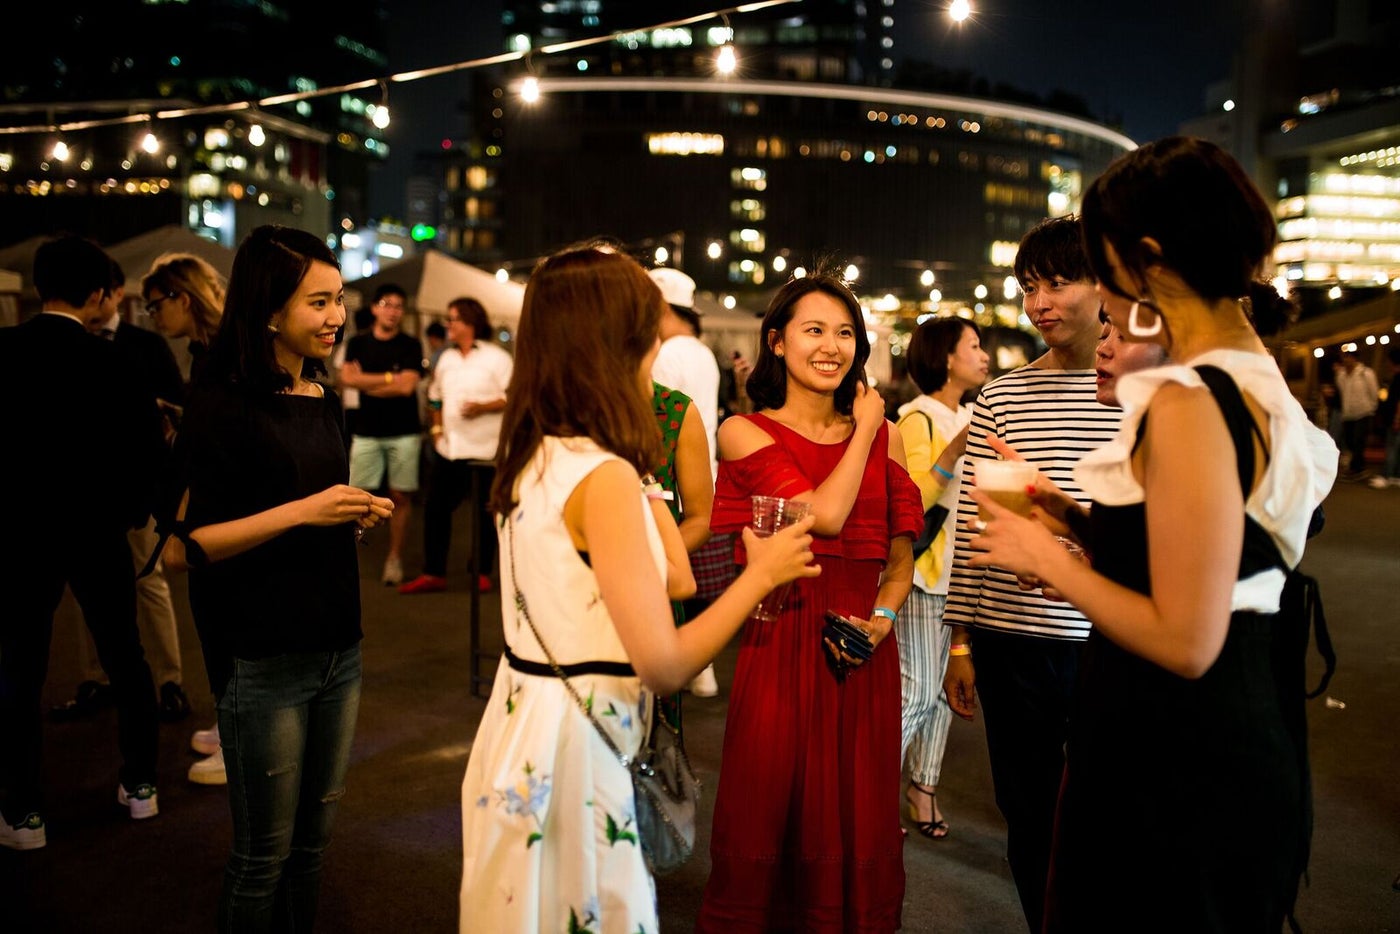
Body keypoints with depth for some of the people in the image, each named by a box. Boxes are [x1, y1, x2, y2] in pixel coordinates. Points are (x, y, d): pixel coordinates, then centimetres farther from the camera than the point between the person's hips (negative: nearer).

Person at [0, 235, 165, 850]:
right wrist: (136, 508, 3)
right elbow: (148, 441, -13)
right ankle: (140, 785, 23)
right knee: (125, 658, 14)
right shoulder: (107, 359, -11)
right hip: (96, 530, 0)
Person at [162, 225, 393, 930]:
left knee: (313, 840, 17)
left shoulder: (324, 402, 10)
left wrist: (357, 515, 2)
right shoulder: (222, 406, -12)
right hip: (262, 660, -7)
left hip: (337, 649, 7)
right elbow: (180, 548, -16)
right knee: (264, 855, 7)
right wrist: (298, 511, -22)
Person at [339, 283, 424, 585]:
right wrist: (388, 378, -8)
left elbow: (407, 386, -9)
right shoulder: (357, 343, 8)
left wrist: (367, 382, -5)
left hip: (404, 433, -1)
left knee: (400, 497, 1)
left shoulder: (410, 346, 3)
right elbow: (347, 378, -5)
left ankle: (394, 559, 9)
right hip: (366, 432, 1)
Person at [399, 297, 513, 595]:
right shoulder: (446, 358, 13)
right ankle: (433, 573, 15)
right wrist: (436, 428, 13)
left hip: (483, 450, -6)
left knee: (484, 512, 4)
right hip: (449, 448, 6)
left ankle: (482, 573, 17)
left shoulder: (496, 358, -6)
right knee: (435, 508, 5)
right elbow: (435, 397, 23)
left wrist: (482, 407, -20)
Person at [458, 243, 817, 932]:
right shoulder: (605, 476, -23)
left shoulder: (531, 457, 4)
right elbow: (665, 665, -24)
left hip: (524, 721, 9)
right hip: (570, 745, -9)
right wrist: (761, 574, -13)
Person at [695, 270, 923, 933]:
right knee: (768, 816, 7)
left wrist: (882, 617, -7)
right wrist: (864, 429, -4)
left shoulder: (883, 434, 10)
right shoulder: (745, 432, -2)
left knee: (856, 824, 12)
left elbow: (901, 555, 11)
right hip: (781, 645, -3)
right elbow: (824, 515, -15)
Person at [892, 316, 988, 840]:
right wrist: (954, 451, -25)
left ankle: (923, 788, 19)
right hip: (924, 567, -8)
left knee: (944, 687, 10)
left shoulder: (968, 418, 15)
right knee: (916, 689, -7)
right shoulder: (918, 418, -9)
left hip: (960, 569, 8)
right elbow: (911, 500, -16)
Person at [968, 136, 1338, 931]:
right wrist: (1080, 522, 10)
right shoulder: (1256, 379, 7)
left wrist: (1047, 558, -13)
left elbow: (1186, 641, -25)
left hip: (1174, 767, -9)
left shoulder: (1189, 403, -24)